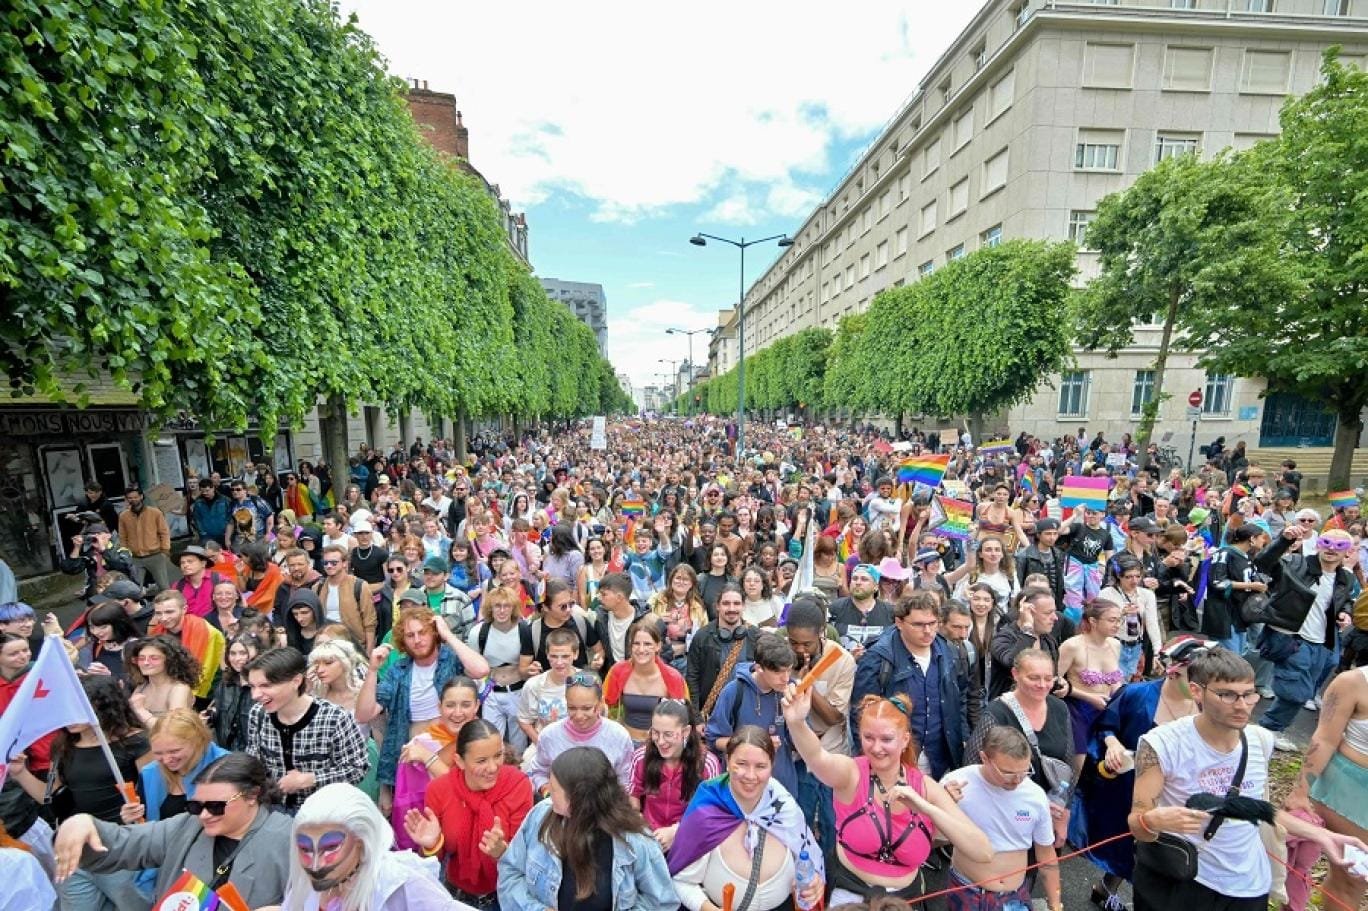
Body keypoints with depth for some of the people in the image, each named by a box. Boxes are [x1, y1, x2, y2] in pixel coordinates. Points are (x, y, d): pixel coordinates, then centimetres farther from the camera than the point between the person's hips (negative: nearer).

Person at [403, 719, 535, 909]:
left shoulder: (519, 785, -23)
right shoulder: (438, 790, -18)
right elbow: (436, 860, -7)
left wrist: (501, 851, -35)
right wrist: (432, 845, -26)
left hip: (508, 894, -3)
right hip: (458, 893, 3)